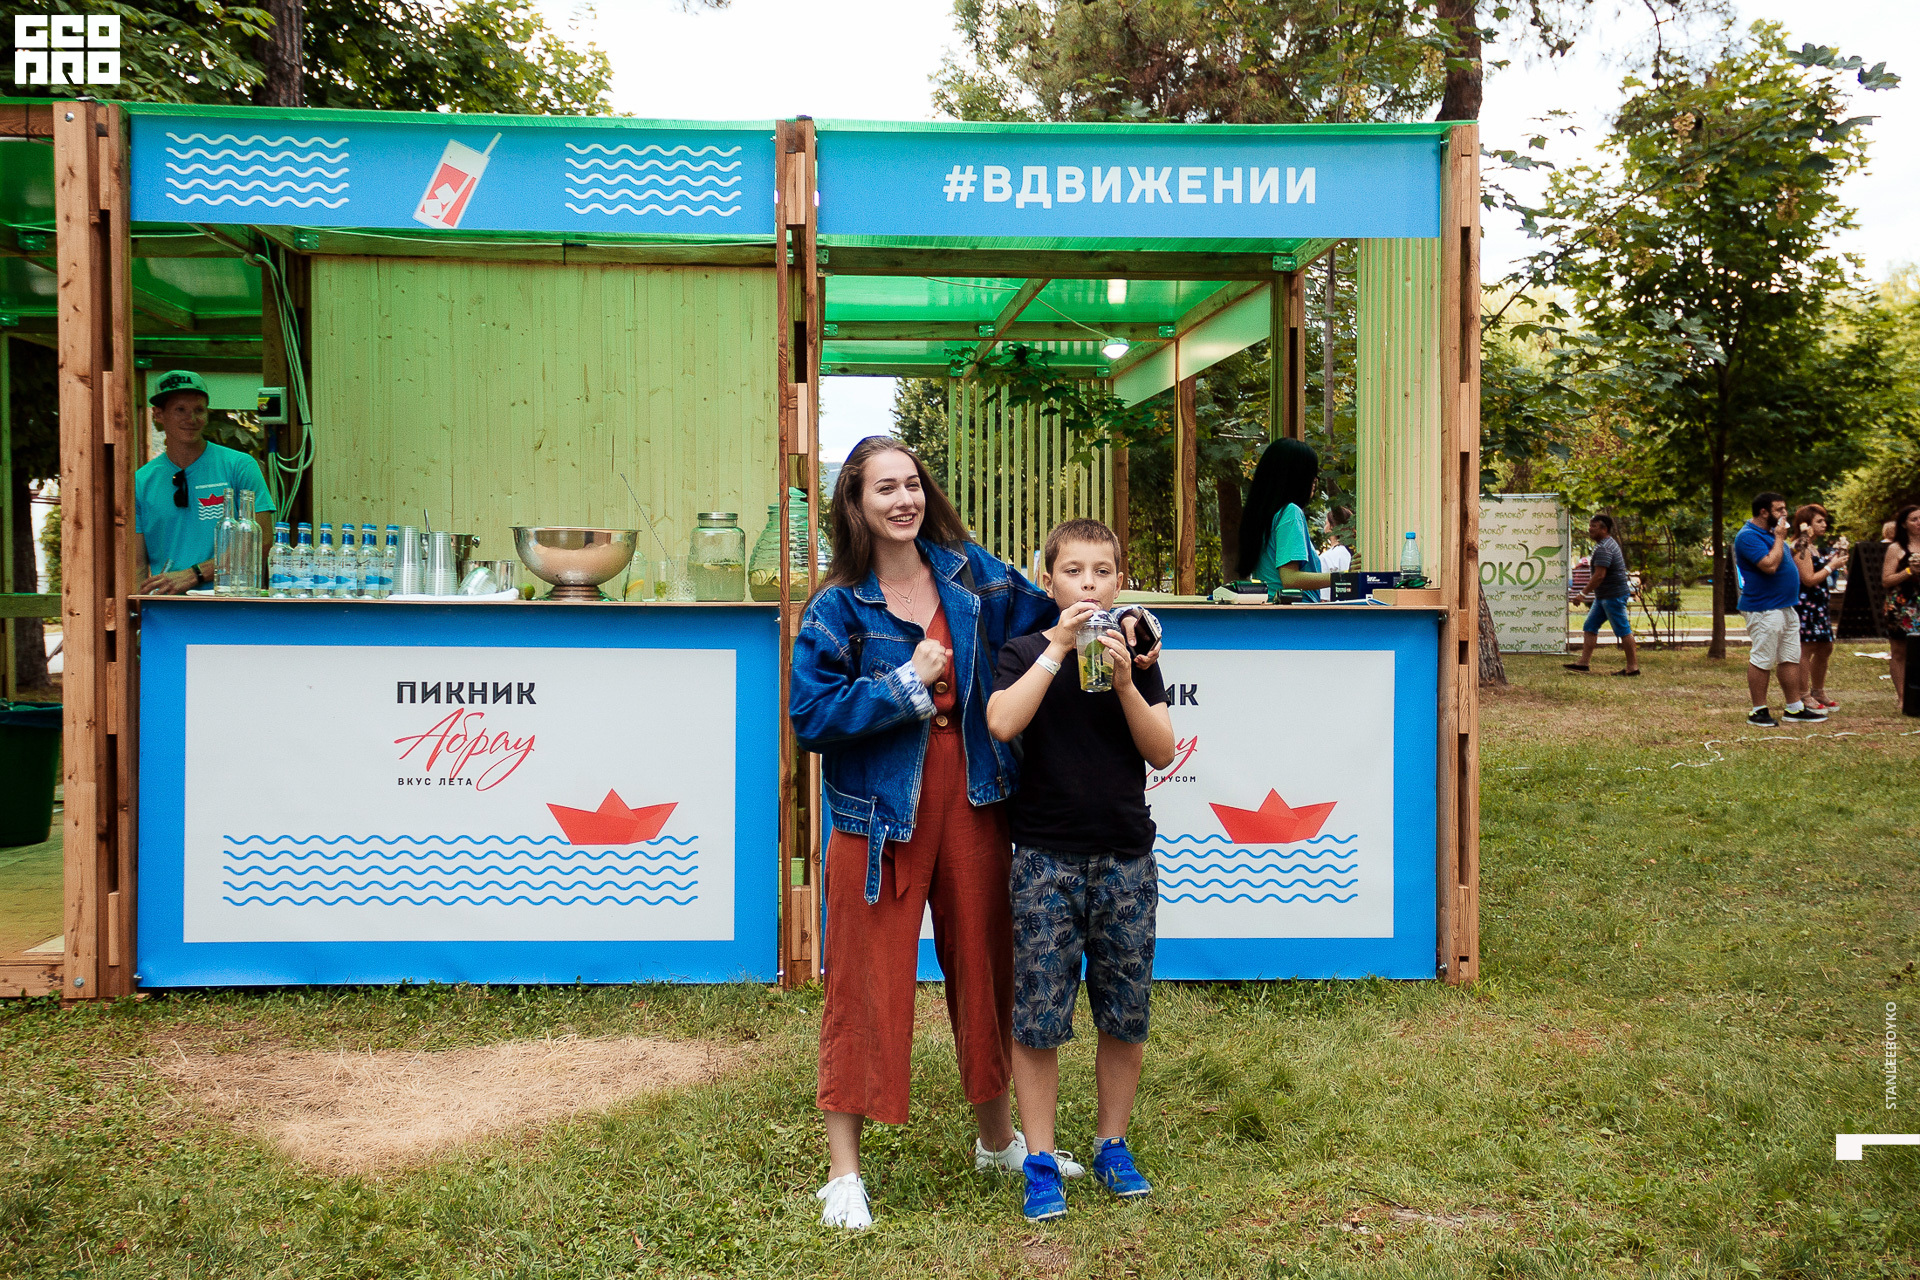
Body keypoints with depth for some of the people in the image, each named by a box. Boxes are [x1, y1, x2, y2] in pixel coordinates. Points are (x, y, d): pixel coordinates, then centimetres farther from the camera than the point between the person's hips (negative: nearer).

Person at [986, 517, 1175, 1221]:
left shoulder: (1136, 654, 6)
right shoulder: (1026, 651, 0)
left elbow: (1162, 751, -1)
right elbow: (1001, 723, -19)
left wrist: (1123, 680, -14)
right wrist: (1058, 649, -18)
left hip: (1126, 858, 2)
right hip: (1046, 858, -2)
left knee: (1125, 1015, 9)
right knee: (1037, 1015, 0)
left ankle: (1111, 1144, 27)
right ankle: (1040, 1161, 13)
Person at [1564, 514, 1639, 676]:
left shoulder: (1603, 548, -19)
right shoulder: (1610, 543, 15)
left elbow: (1599, 575, -24)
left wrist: (1584, 593, -17)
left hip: (1613, 595, -11)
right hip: (1604, 596, 11)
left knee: (1623, 630, -4)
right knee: (1590, 627, 10)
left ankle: (1633, 667, 1)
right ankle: (1584, 662, 11)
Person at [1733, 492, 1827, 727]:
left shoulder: (1771, 532, 17)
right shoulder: (1749, 536, -15)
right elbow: (1770, 565, -25)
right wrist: (1779, 538, -16)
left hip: (1786, 607, 10)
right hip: (1764, 608, -10)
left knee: (1791, 659, 11)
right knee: (1762, 661, -4)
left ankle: (1795, 708, 18)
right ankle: (1758, 711, 3)